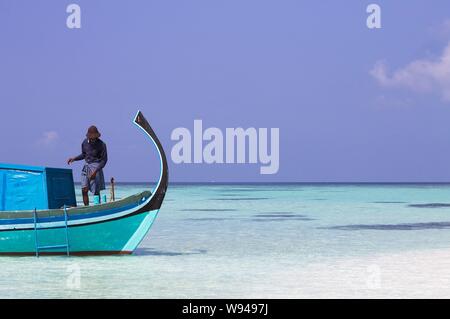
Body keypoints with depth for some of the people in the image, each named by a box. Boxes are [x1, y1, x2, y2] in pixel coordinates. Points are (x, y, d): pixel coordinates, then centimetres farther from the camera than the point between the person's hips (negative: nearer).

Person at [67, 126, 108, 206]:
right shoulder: (85, 142, 6)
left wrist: (95, 171, -18)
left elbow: (104, 160, -8)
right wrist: (74, 159, 5)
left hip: (96, 167, -5)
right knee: (84, 190, -6)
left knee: (96, 192, -4)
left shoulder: (101, 145, -9)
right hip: (86, 167, 5)